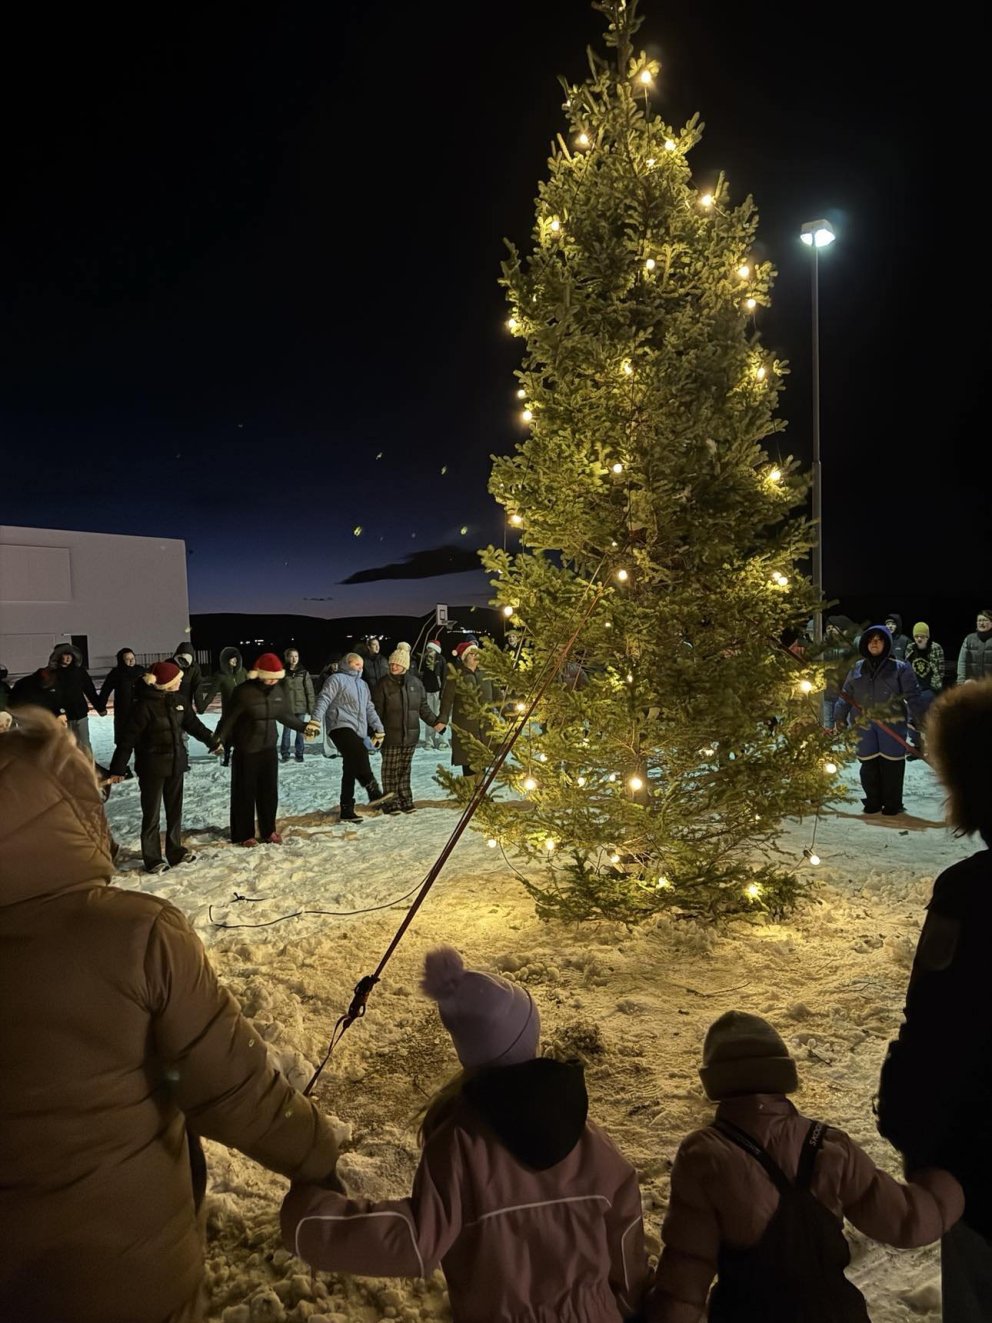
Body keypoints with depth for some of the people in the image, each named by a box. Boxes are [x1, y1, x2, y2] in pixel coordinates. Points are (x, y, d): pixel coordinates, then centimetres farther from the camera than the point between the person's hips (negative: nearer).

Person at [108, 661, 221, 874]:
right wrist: (117, 769, -18)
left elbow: (193, 723, 16)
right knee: (151, 814, 4)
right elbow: (128, 739, -17)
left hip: (175, 763, 7)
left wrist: (212, 742, 25)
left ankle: (175, 851, 29)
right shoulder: (143, 705, -19)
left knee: (175, 810, 15)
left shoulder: (177, 700, 1)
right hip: (152, 768, -7)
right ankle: (152, 859, 15)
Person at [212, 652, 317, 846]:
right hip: (246, 751, -5)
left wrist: (303, 727, 19)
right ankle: (244, 834, 16)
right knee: (245, 792, 4)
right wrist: (219, 739, -28)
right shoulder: (244, 692, -18)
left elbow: (286, 715, 16)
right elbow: (229, 718, -17)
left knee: (269, 791, 11)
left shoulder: (279, 691, 1)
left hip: (269, 748, 5)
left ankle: (268, 830, 24)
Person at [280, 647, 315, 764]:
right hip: (287, 707, 0)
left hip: (301, 706, 0)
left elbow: (309, 690, 0)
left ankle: (299, 753, 16)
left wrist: (311, 706, -3)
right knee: (286, 730, 4)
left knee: (300, 731, 6)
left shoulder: (304, 672, 0)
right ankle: (284, 753, 14)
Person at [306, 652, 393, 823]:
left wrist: (378, 730, 20)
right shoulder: (337, 679, 3)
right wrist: (315, 722, -21)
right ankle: (374, 794, -37)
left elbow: (370, 709, 28)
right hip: (341, 727, -8)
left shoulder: (363, 685, 27)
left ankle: (347, 810, 7)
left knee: (350, 772, 5)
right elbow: (323, 700, -9)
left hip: (358, 732, 8)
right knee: (360, 755, -29)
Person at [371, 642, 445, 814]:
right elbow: (377, 711, -4)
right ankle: (392, 803, 6)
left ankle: (405, 800, 19)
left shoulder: (415, 683, 6)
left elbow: (423, 707, 14)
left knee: (405, 769, 10)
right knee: (391, 770, -1)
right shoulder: (383, 685, -4)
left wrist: (434, 722, 5)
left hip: (411, 735, 3)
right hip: (391, 735, -3)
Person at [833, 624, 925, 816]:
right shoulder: (856, 669, 11)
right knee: (868, 764, 7)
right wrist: (839, 717, 8)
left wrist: (919, 719, -11)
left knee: (891, 764, 0)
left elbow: (912, 696, -3)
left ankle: (892, 803, 12)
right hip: (864, 725, 3)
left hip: (892, 724, -3)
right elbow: (845, 695, 14)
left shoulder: (900, 669, 1)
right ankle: (873, 801, 21)